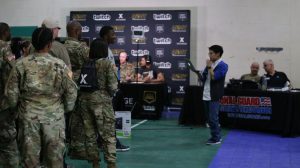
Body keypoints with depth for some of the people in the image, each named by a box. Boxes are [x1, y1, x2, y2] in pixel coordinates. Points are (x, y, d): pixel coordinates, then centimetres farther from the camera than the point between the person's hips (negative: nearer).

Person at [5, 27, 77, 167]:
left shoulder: (21, 64, -4)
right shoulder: (59, 65, -7)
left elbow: (11, 92, 0)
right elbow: (71, 92, -3)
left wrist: (17, 107, 18)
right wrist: (65, 109, 14)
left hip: (28, 116, 1)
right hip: (54, 117, -1)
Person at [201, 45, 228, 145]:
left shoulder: (222, 65, -7)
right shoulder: (210, 64, 14)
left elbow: (214, 77, -19)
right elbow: (203, 78, 18)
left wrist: (209, 67, -10)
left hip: (214, 96, -8)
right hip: (206, 95, 8)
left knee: (213, 118, -6)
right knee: (210, 118, 13)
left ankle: (216, 138, 3)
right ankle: (217, 136, 24)